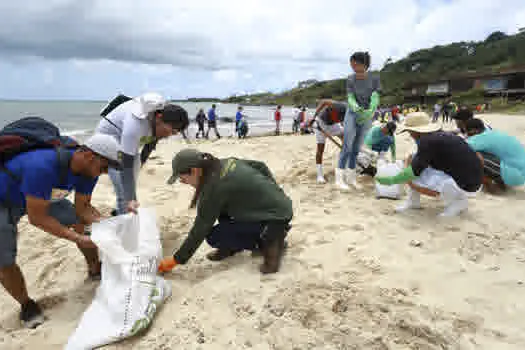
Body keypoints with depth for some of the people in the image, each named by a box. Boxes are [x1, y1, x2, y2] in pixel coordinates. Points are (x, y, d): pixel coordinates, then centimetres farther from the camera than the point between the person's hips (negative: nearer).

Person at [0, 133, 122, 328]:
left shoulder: (88, 170, -19)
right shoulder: (42, 167, -42)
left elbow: (83, 208, -9)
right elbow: (37, 218, -35)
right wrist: (78, 238, -35)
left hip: (43, 197, 6)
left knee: (82, 221, 0)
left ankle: (95, 270, 19)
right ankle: (26, 304, 13)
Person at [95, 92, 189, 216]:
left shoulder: (165, 112, -19)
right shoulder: (136, 123, -42)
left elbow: (153, 139, 2)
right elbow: (126, 164, -42)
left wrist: (141, 161, 12)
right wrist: (130, 199, -44)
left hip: (131, 140, 7)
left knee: (131, 186, 11)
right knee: (124, 191, -14)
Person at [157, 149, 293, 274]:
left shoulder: (213, 187, -20)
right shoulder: (226, 163, 2)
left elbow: (200, 229, -15)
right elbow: (260, 166, 14)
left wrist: (176, 260, -3)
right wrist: (272, 192, 27)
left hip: (276, 217, -9)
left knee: (214, 237, -8)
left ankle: (270, 241, -1)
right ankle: (231, 246, 20)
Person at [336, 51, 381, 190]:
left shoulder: (375, 79, -10)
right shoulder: (351, 80, -10)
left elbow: (375, 98, -17)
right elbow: (351, 98, -15)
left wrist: (370, 112, -37)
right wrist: (356, 108, -37)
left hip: (367, 116, 2)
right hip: (352, 114, -1)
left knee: (356, 147, 7)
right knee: (347, 146, -9)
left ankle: (351, 176, 16)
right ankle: (339, 177, -5)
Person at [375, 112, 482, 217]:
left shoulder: (427, 141, -19)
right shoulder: (442, 135, 8)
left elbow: (413, 172, -20)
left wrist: (391, 180, -8)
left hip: (465, 185, -9)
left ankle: (458, 201, -2)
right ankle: (413, 201, 15)